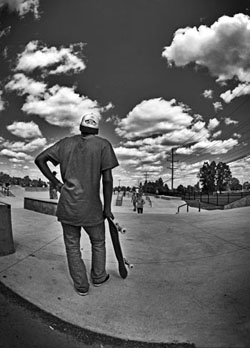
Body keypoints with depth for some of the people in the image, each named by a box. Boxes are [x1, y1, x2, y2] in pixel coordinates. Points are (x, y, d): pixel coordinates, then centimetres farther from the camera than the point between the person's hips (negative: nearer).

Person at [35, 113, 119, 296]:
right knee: (98, 243, 23)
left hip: (67, 206, 3)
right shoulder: (103, 144, -5)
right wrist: (107, 208, -2)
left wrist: (57, 183, 6)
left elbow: (39, 159, 4)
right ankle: (98, 277, 41)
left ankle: (81, 285, 31)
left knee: (72, 247, 18)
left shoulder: (66, 143, 6)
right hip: (92, 208, -2)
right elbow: (107, 179, -11)